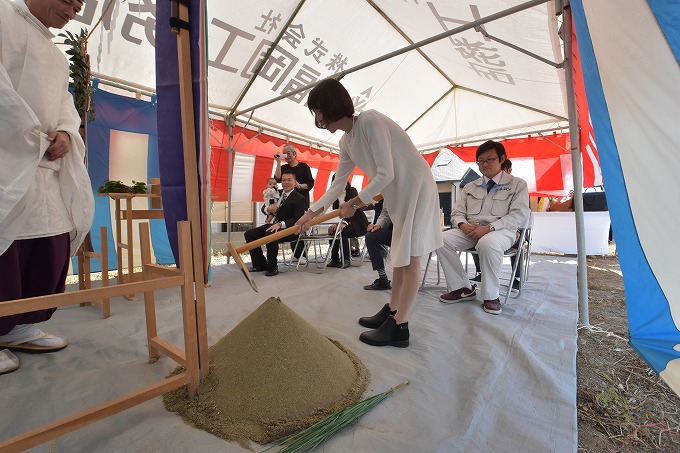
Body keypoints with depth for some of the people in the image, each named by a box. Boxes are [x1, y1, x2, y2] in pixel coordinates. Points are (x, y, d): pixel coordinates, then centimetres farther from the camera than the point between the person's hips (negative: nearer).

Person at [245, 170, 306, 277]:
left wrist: (280, 224, -30)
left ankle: (272, 267, -17)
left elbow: (297, 219, -17)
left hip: (287, 228, -8)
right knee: (249, 234, -4)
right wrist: (268, 208, -2)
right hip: (272, 224, 8)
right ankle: (260, 264, 5)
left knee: (270, 234, -36)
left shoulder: (299, 199, -6)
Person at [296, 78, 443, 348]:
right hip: (397, 195, 9)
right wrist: (311, 213, 9)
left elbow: (386, 174, -24)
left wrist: (354, 203, -14)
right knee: (400, 255, 13)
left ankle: (399, 327, -1)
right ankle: (392, 310, 25)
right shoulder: (346, 143, 5)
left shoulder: (371, 121, -21)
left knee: (410, 257, -7)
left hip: (417, 188, -9)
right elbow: (338, 185, 11)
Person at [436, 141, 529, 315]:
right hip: (470, 230, 4)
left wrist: (488, 228, -19)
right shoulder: (470, 187, 20)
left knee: (488, 243, -40)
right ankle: (462, 288, -11)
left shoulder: (517, 184, 9)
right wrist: (463, 225, -11)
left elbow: (518, 214, -5)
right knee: (441, 240, -23)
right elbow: (457, 213, 14)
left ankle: (491, 296, -19)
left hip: (500, 230, -4)